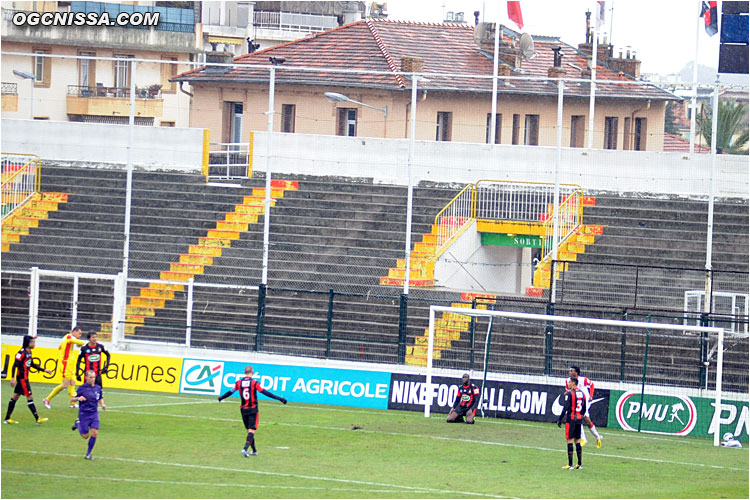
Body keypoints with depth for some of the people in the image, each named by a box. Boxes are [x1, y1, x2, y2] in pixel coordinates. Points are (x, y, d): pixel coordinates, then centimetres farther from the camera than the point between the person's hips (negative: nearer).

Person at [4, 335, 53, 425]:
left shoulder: (29, 352, 11)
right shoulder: (22, 353, -17)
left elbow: (32, 364, 24)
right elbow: (15, 365, -20)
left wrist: (44, 370, 24)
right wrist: (13, 378, -26)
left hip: (25, 378, 10)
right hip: (22, 378, -10)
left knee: (15, 396, 12)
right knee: (30, 397, -7)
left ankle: (7, 418, 16)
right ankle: (37, 419, -6)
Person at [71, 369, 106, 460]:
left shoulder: (98, 388, 3)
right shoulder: (82, 388, -8)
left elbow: (101, 398, 20)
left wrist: (102, 404, -1)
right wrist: (78, 398, -24)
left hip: (94, 414, 3)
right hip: (84, 414, -3)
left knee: (94, 434, -9)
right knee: (85, 436, 3)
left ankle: (88, 454, 6)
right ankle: (78, 424, 33)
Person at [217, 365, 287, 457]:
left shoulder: (239, 383, 1)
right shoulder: (254, 383, -11)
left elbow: (230, 392, 14)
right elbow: (265, 392, -14)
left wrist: (221, 398, 33)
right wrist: (278, 398, -11)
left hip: (243, 409, 4)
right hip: (253, 410, -4)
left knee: (249, 430, 16)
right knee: (252, 431, -5)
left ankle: (254, 450, 25)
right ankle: (245, 449, -23)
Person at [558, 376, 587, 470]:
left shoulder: (569, 393, -11)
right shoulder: (582, 393, 11)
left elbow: (566, 408, -14)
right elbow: (584, 409, 15)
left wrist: (560, 419, -8)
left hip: (571, 419, -7)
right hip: (579, 419, 7)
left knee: (570, 440, -4)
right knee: (577, 440, 13)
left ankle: (570, 464, -8)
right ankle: (579, 464, 12)